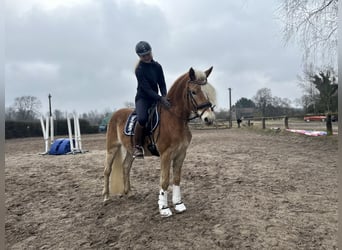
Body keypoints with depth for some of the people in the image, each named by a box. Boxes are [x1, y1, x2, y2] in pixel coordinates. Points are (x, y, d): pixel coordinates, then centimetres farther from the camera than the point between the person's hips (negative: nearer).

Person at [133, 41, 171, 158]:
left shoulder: (157, 66, 4)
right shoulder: (139, 69, -12)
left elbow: (162, 84, 3)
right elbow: (147, 88, -20)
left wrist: (164, 96, -17)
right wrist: (161, 99, -31)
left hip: (155, 98, 6)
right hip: (143, 98, -6)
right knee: (142, 119, -33)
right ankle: (137, 146, -15)